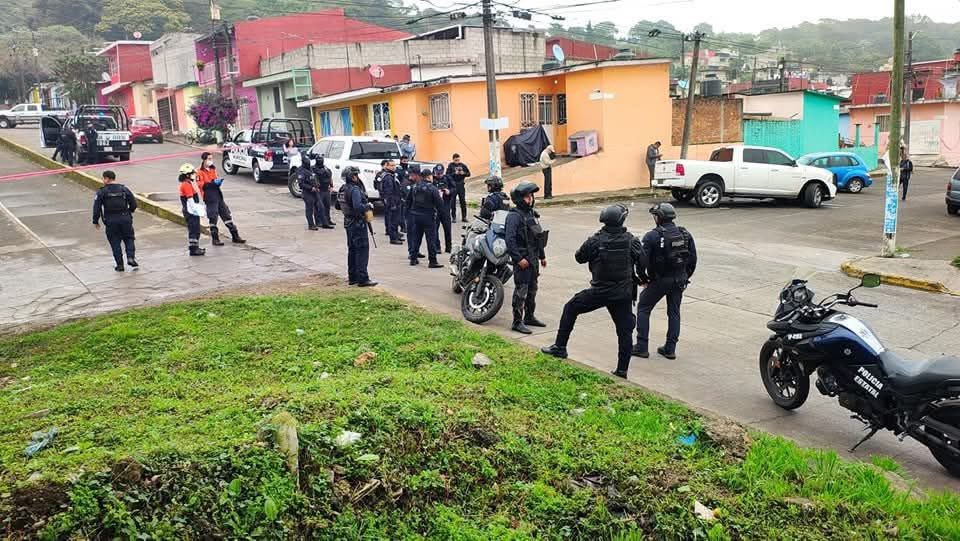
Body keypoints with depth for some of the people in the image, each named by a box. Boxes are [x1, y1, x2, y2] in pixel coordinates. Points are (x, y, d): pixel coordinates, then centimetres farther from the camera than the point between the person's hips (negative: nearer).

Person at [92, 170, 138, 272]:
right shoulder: (124, 189, 3)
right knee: (129, 239, 15)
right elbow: (134, 204, 4)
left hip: (111, 221, -1)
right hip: (125, 219, 1)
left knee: (115, 242, 8)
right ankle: (131, 258, -6)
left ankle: (120, 265, 8)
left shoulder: (102, 192, -4)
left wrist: (95, 221, 5)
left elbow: (97, 208, -6)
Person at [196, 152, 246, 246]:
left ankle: (235, 237, 13)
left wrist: (219, 181, 2)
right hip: (210, 199, -7)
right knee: (213, 219, -1)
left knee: (227, 216, 8)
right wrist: (213, 182, -24)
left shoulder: (213, 169, 16)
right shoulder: (200, 172, -7)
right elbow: (202, 186, -16)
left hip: (219, 196, 7)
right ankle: (215, 239, 9)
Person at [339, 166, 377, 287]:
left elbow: (339, 206, 20)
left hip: (348, 223, 10)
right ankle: (363, 279, -6)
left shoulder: (343, 189, 10)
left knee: (352, 250, 15)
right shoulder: (355, 190, -19)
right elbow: (358, 207, -30)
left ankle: (352, 277, 21)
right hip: (358, 224, -10)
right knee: (362, 250, -6)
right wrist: (369, 206, -13)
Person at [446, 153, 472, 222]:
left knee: (463, 201, 3)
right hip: (453, 186, -2)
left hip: (461, 185, 2)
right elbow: (447, 175, -6)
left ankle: (464, 217, 10)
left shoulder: (463, 165, 4)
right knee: (453, 202, 1)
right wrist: (454, 173, -19)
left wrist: (463, 173, -11)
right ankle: (453, 217, 10)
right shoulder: (450, 165, -1)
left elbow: (468, 173, 8)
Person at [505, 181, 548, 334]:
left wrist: (542, 256, 22)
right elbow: (510, 239, -21)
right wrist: (519, 258, -24)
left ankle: (530, 316, 29)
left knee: (532, 289, 17)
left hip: (533, 259, 9)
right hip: (522, 260, -9)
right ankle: (517, 322, -1)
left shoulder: (531, 214, 15)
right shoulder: (514, 216, -14)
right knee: (521, 291, -6)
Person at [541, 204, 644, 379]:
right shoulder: (631, 241, -6)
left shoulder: (595, 241, -10)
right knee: (625, 331, 10)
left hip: (599, 291, -1)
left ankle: (560, 347, 19)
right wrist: (641, 278, 19)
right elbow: (642, 262, 0)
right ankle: (622, 370, 11)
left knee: (570, 309, 17)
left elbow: (579, 257, 3)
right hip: (624, 293, 2)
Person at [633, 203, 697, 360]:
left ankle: (642, 347, 9)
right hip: (679, 280, 5)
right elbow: (693, 259, 5)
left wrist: (643, 278, 0)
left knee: (643, 309, 10)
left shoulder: (652, 236, -14)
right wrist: (685, 277, 16)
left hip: (659, 280, -5)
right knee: (674, 313, 15)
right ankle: (670, 349, 17)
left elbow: (643, 260, -16)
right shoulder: (685, 235, 2)